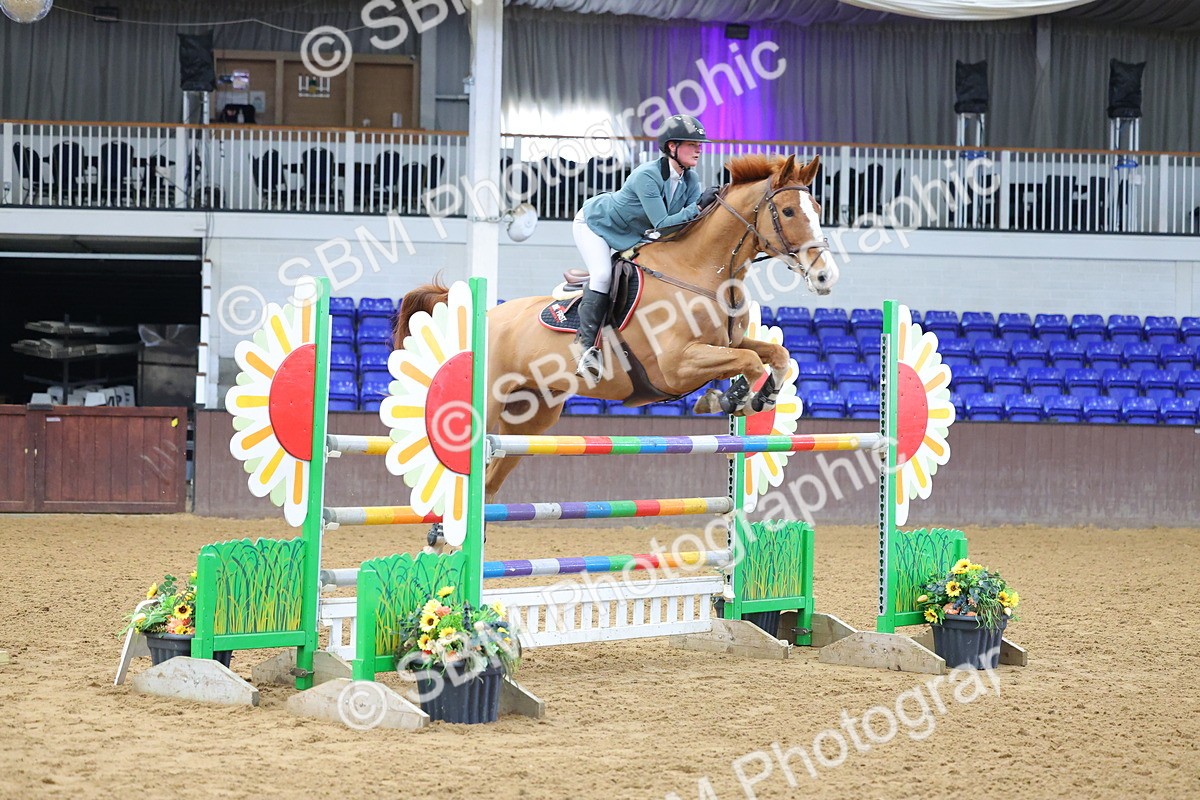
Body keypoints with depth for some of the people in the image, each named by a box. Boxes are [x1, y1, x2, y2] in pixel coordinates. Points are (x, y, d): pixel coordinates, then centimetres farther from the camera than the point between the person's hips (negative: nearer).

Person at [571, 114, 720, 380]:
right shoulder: (647, 176, -37)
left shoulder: (690, 179, -14)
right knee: (603, 275, -27)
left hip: (632, 236, 8)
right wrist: (697, 207, -48)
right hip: (594, 223, -8)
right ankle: (587, 346, -24)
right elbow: (662, 224, -41)